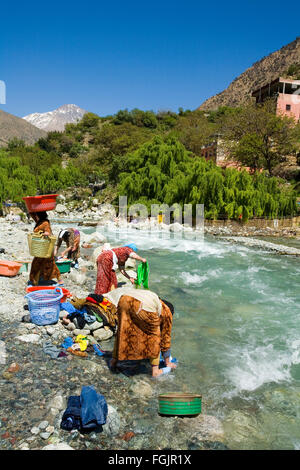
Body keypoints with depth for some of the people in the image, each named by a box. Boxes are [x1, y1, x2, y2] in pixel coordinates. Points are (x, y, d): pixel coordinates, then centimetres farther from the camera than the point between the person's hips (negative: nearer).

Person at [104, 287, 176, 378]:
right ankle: (155, 371, 24)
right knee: (155, 336, 20)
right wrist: (167, 362, 46)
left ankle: (114, 361, 39)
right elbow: (165, 336, 35)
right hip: (144, 308, -5)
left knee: (123, 332, 27)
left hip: (123, 300, 5)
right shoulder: (166, 312, 29)